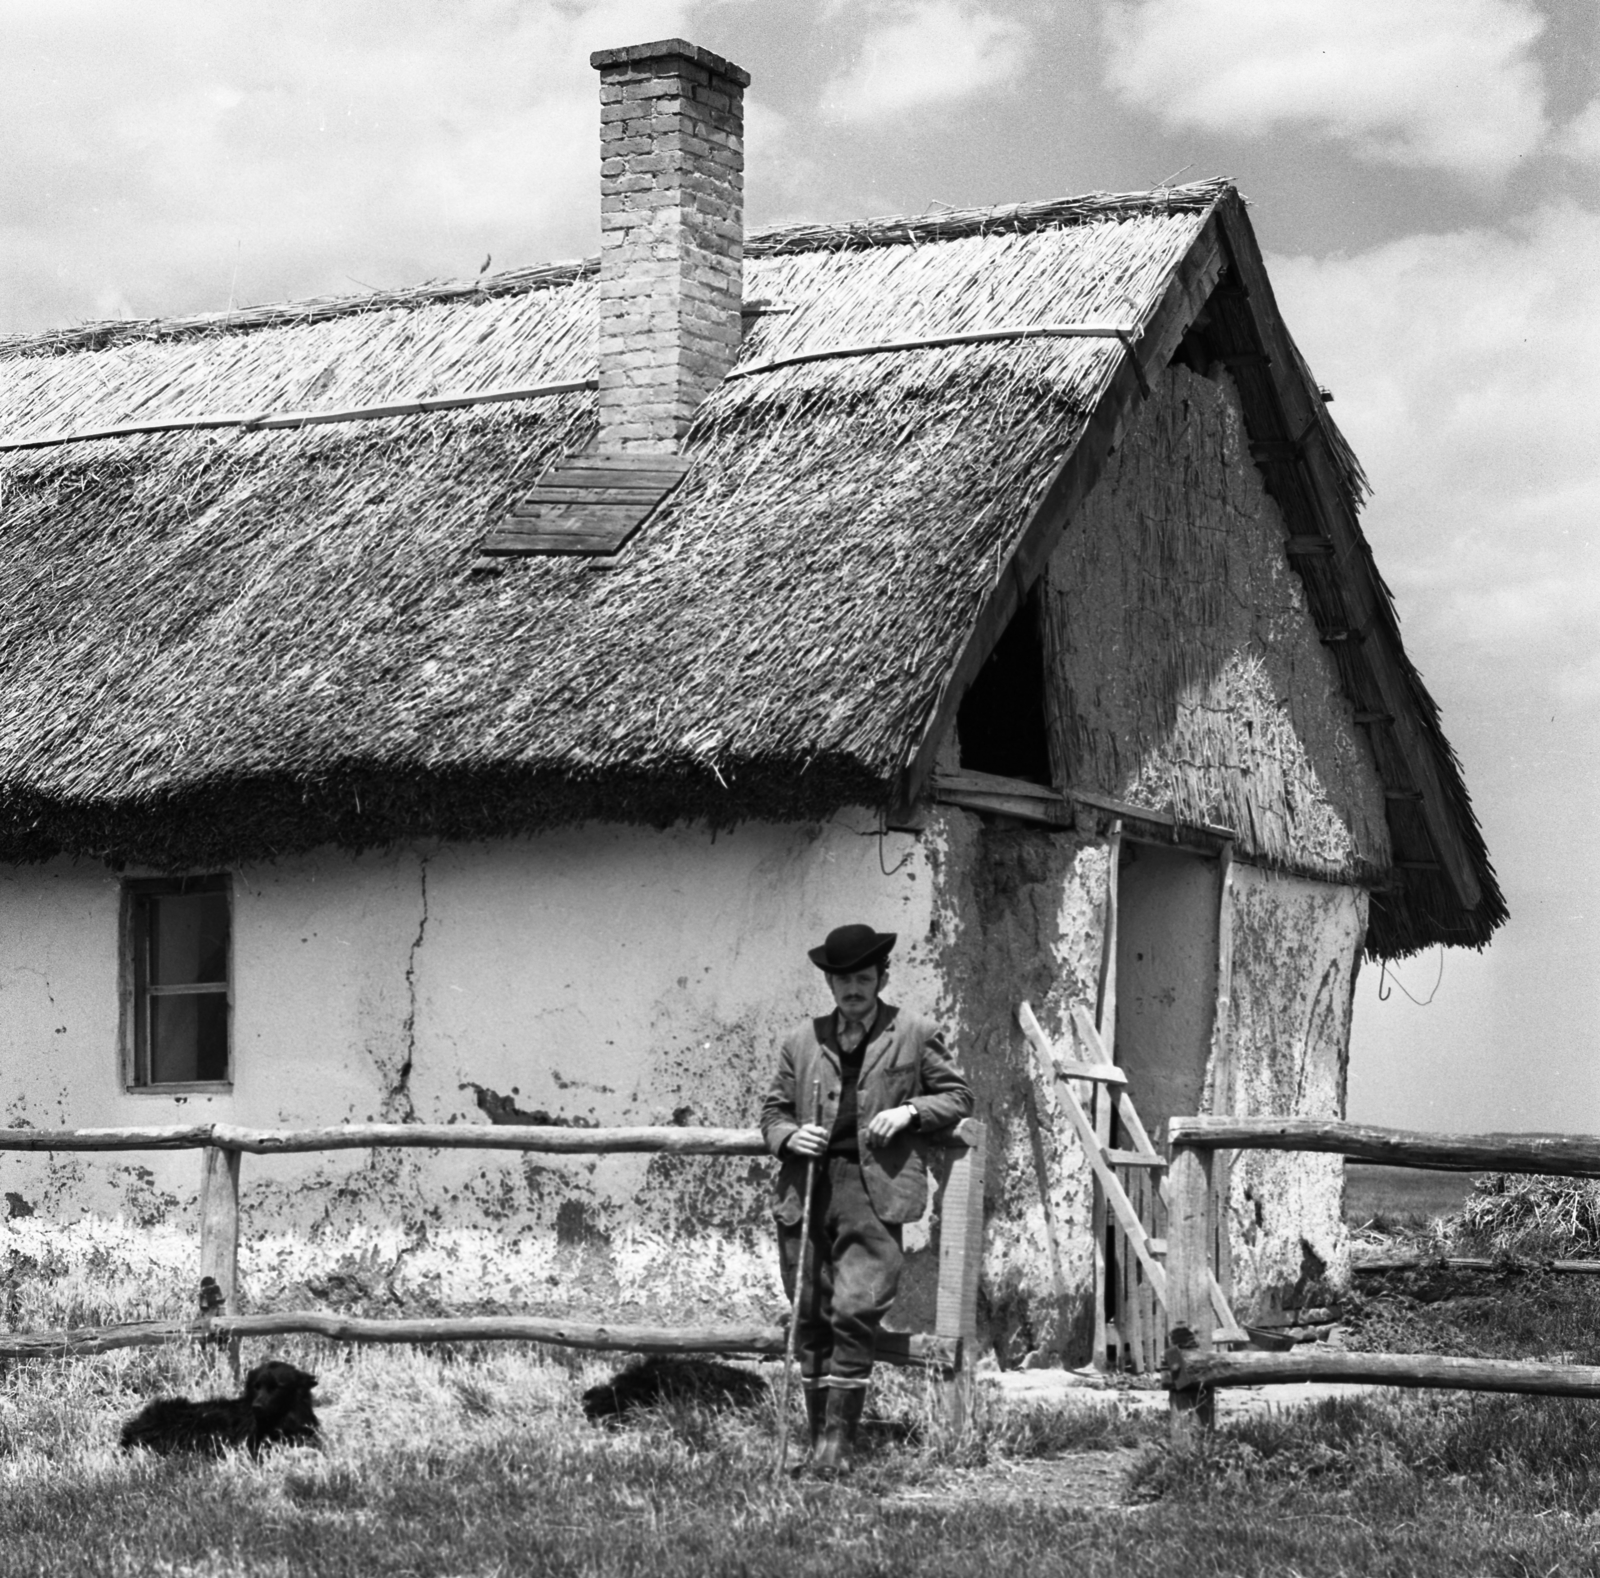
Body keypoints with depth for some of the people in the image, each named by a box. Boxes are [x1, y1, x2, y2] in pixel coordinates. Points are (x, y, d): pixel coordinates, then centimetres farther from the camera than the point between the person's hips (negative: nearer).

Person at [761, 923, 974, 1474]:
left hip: (874, 1189, -3)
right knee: (810, 1318, 5)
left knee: (856, 1311, -14)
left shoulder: (916, 1034, 9)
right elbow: (773, 1111, 19)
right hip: (806, 1191, 3)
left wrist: (910, 1111, -4)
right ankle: (817, 1436, 15)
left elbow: (957, 1095, 14)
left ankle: (839, 1438, -10)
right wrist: (788, 1137, -3)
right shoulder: (801, 1041, 14)